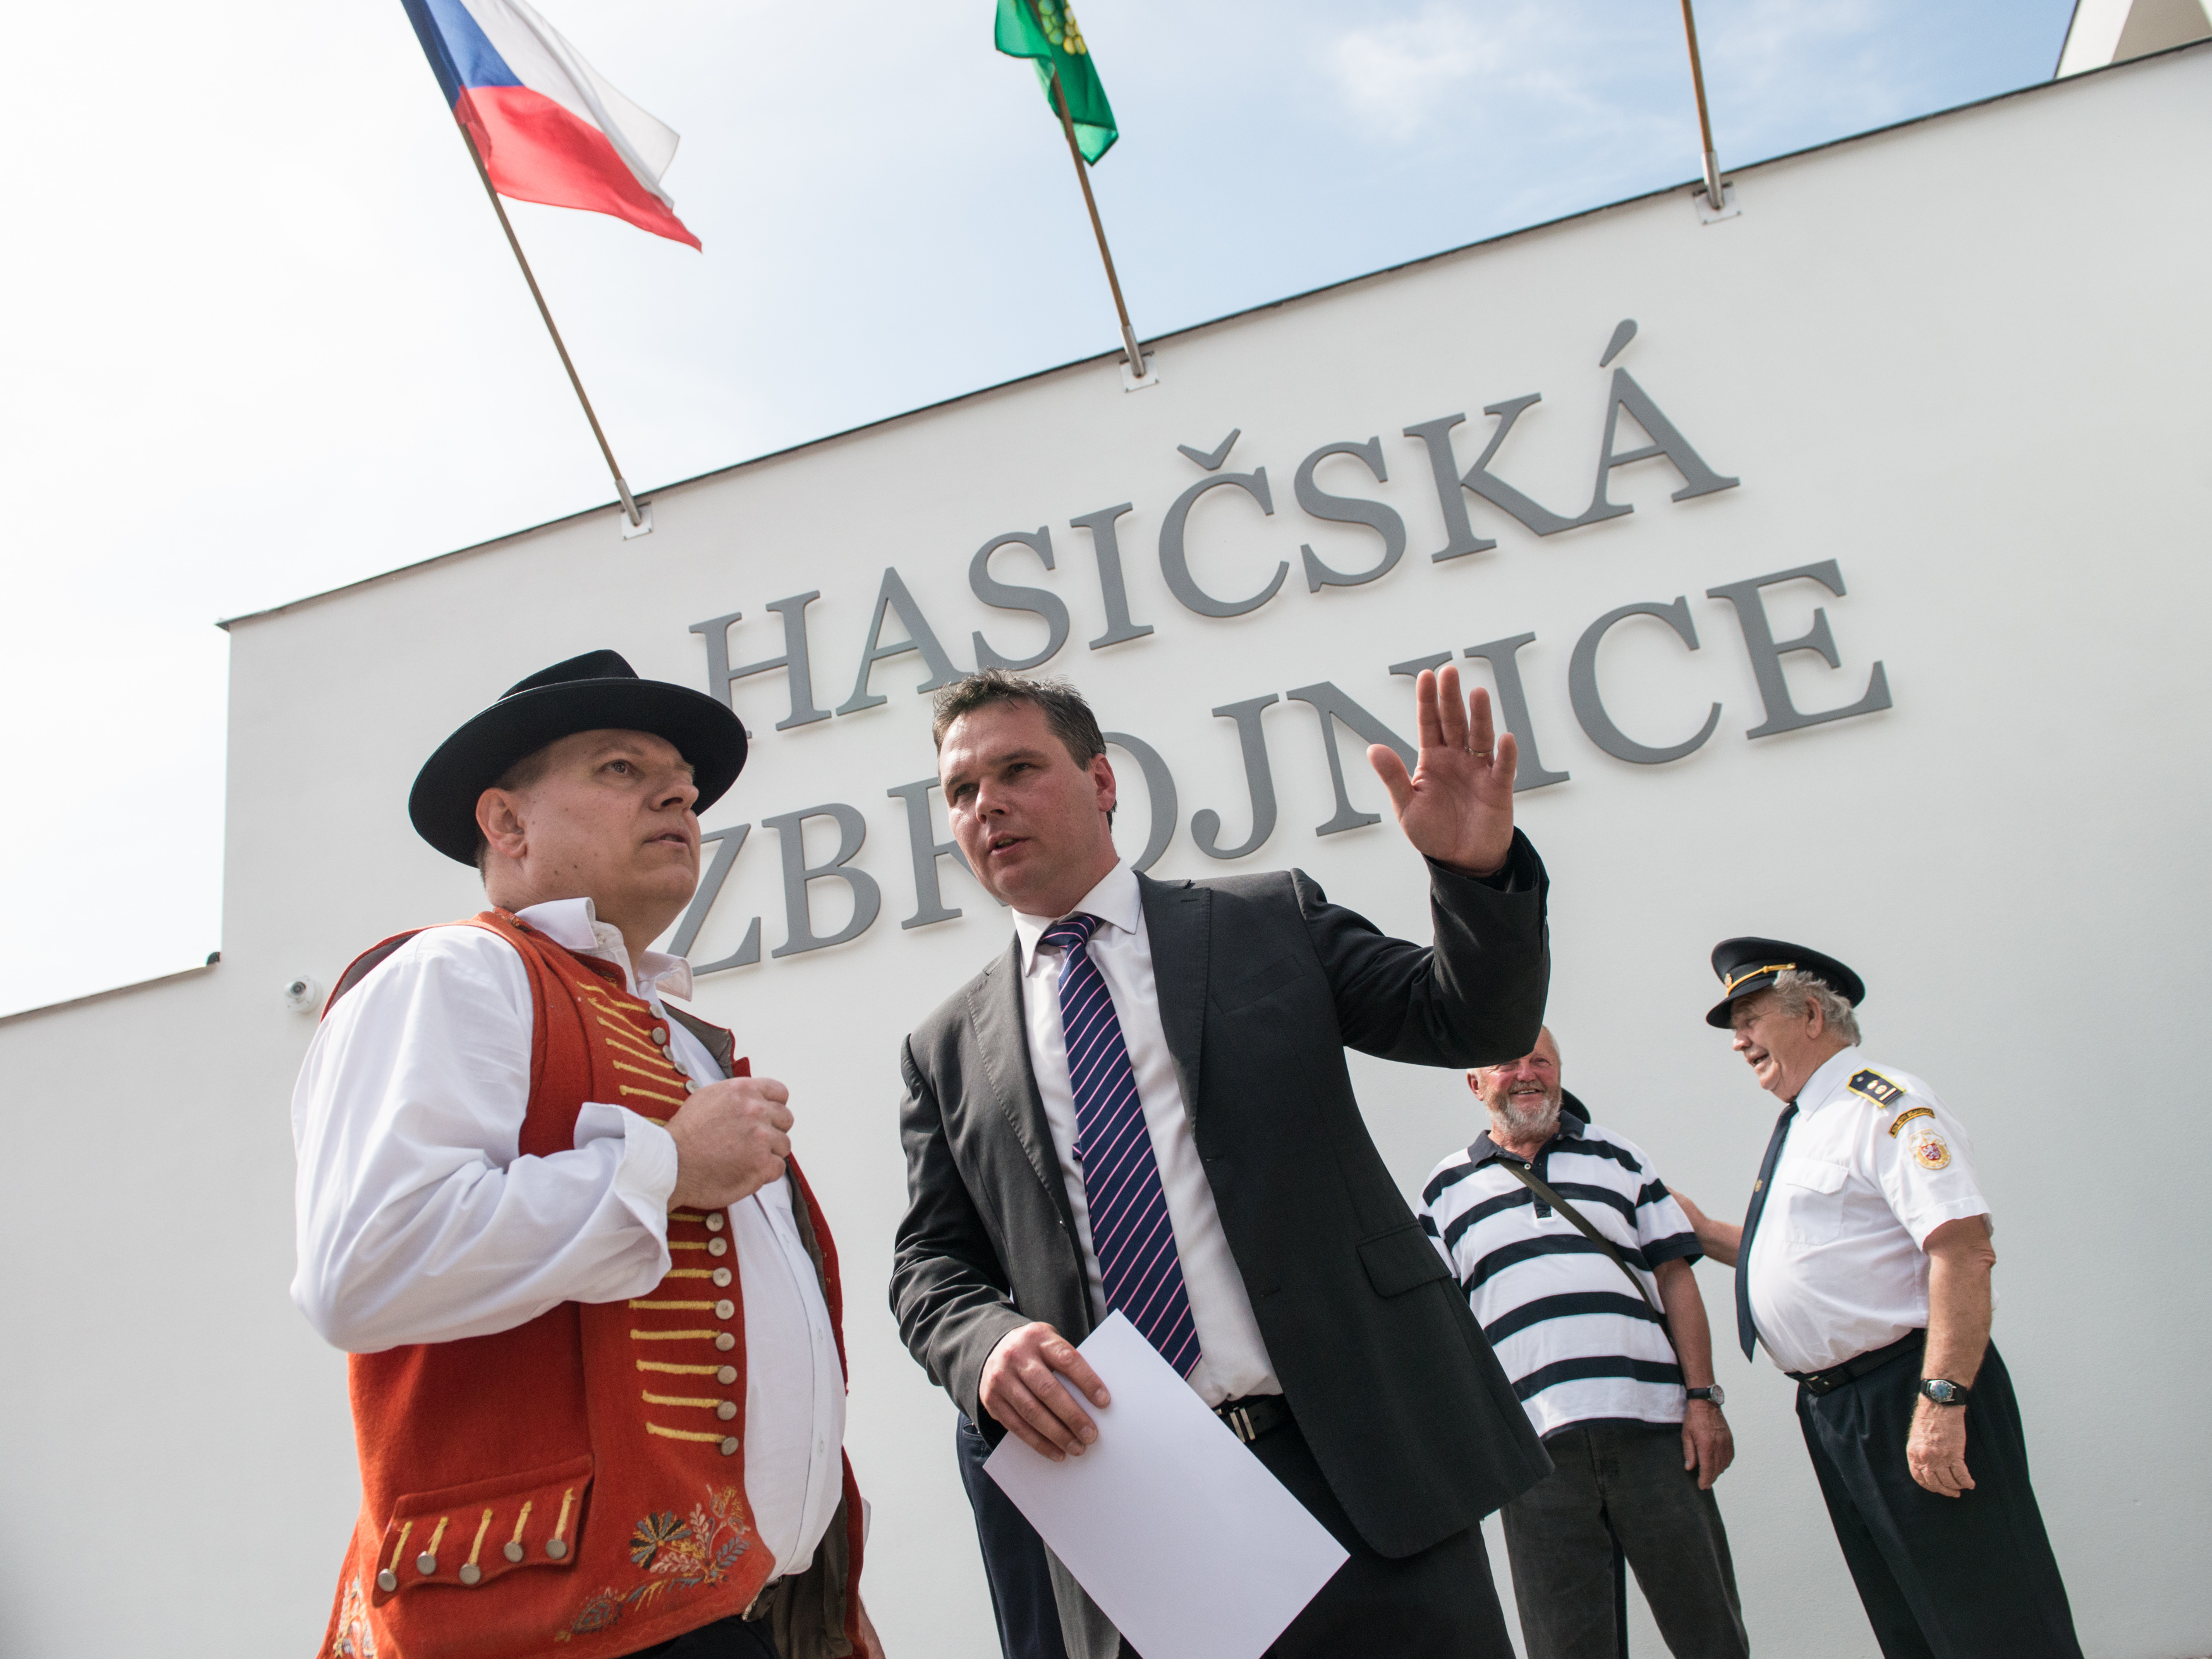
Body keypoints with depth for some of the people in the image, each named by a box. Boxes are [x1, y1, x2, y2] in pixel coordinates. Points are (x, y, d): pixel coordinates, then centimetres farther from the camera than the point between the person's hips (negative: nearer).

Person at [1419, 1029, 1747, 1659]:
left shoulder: (1618, 1156, 14)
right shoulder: (1446, 1189, 12)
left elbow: (1676, 1278, 10)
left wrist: (1703, 1398, 0)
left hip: (1654, 1425, 1)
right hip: (1537, 1443, -1)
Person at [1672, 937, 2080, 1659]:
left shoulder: (1882, 1104, -12)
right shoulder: (1799, 1127, 17)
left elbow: (1963, 1251, -23)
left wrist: (1942, 1402, -28)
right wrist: (1702, 1232, 19)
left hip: (1906, 1394, -9)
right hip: (1828, 1406, 9)